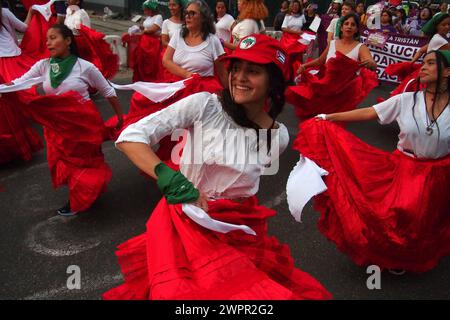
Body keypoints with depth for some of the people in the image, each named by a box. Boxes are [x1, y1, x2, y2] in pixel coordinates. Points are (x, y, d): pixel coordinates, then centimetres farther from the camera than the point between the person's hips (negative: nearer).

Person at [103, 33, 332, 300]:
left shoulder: (279, 136, -2)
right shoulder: (204, 105, -12)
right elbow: (130, 137, -16)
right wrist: (173, 181, -26)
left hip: (241, 228, 3)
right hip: (188, 221, -3)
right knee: (186, 290, -19)